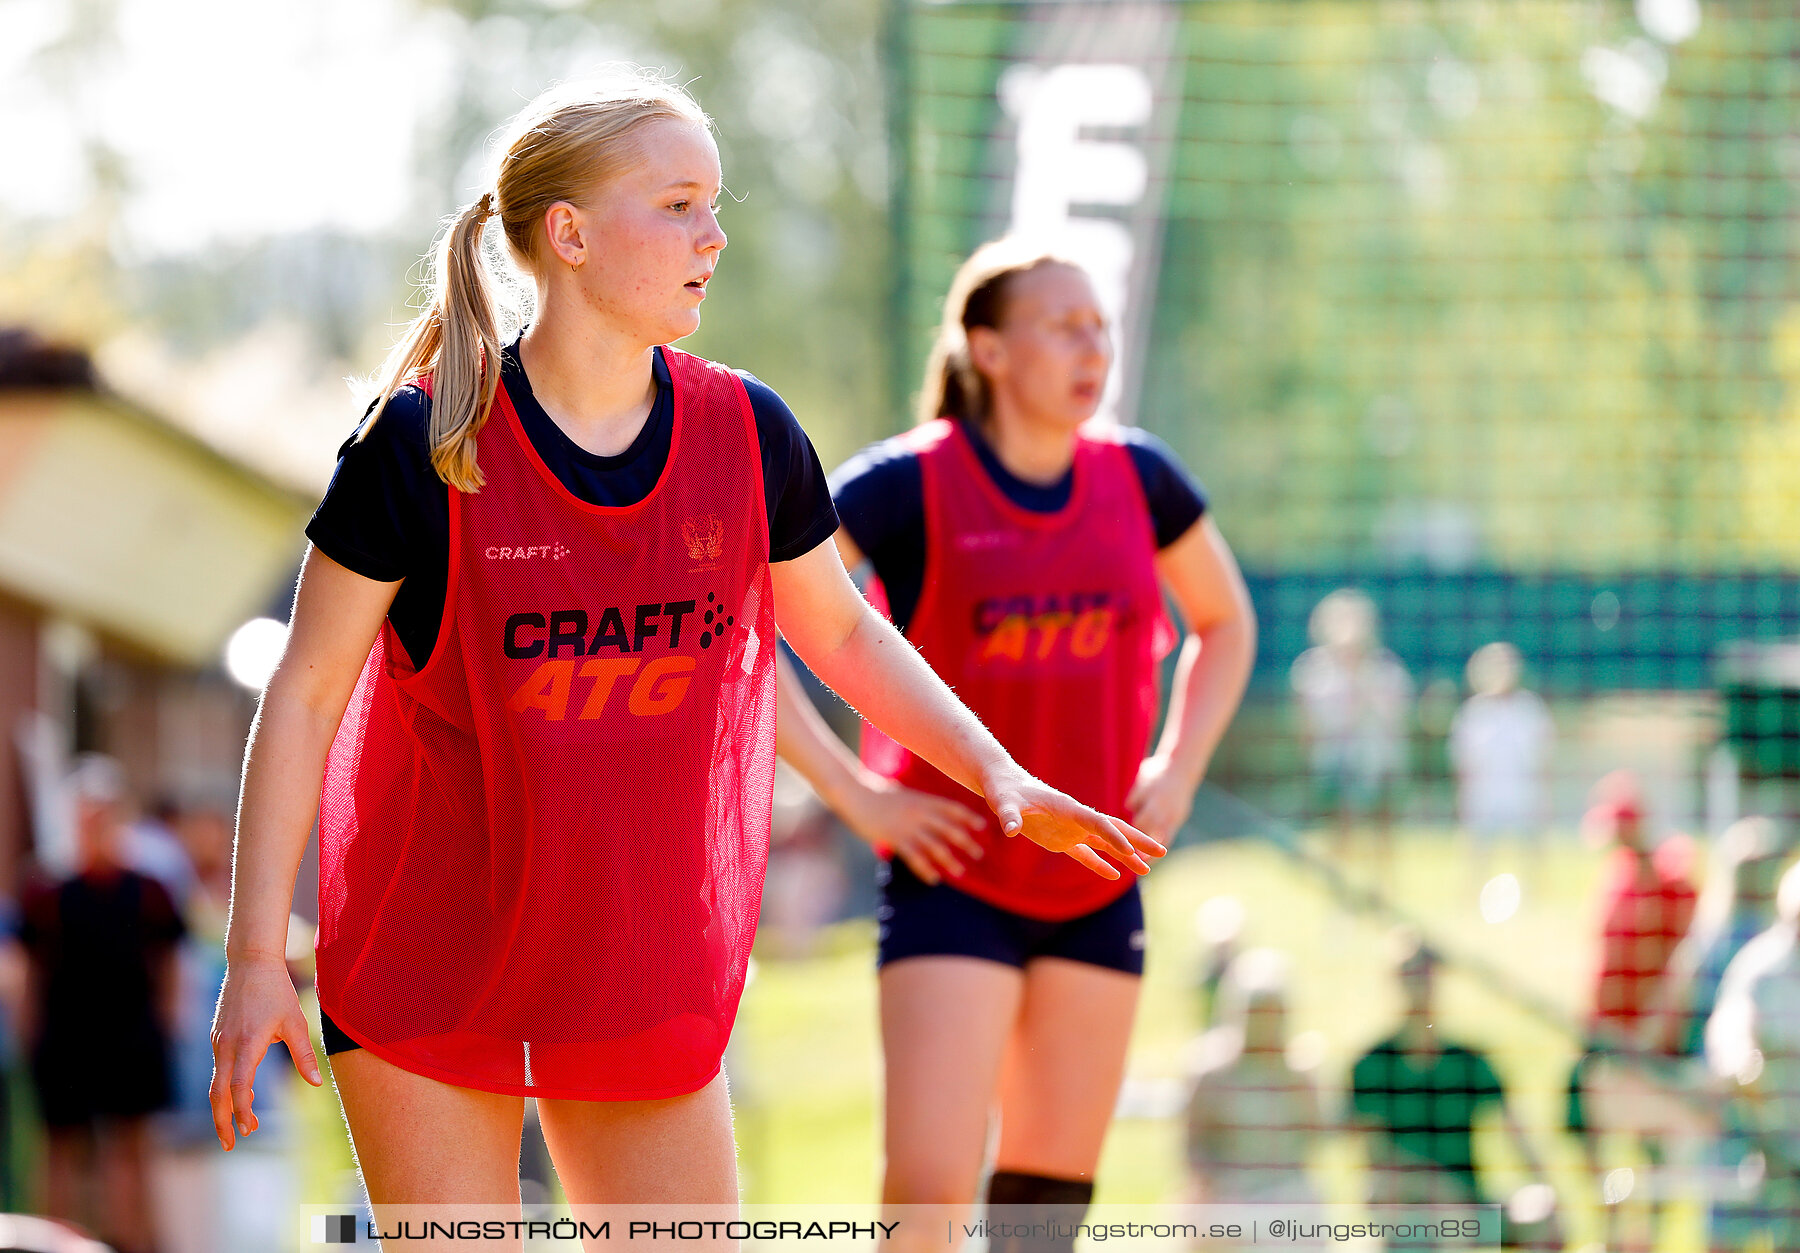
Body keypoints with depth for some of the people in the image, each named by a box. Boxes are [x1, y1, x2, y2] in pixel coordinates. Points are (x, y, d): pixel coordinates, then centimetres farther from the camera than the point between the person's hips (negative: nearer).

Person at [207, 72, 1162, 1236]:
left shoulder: (746, 436, -3)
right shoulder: (428, 442, -14)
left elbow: (842, 631, 14)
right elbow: (306, 694, -9)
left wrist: (1001, 775, 2)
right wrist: (256, 956, -12)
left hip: (652, 986, 4)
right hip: (425, 974, -3)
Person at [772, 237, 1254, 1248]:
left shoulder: (1137, 477, 2)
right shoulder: (911, 484, -11)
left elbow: (1226, 622, 21)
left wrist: (1178, 771, 6)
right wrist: (854, 793, -16)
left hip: (1096, 889, 5)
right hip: (953, 880, -4)